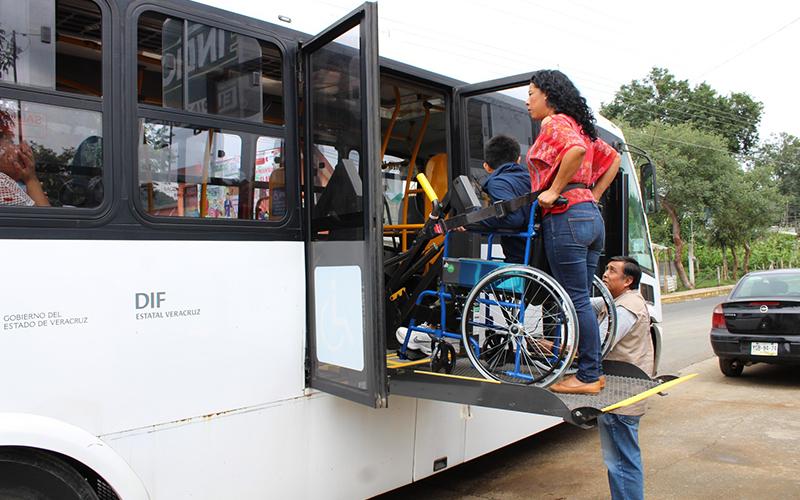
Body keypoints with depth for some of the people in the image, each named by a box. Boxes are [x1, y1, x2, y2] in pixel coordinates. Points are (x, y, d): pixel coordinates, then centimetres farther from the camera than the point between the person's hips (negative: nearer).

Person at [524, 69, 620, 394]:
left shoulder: (555, 122, -4)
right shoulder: (578, 126, 23)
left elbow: (576, 149, -25)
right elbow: (613, 159, 28)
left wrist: (554, 190, -19)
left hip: (565, 216, -9)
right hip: (591, 215, 10)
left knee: (576, 300, -5)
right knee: (581, 300, 13)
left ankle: (587, 377, 2)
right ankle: (594, 370, 19)